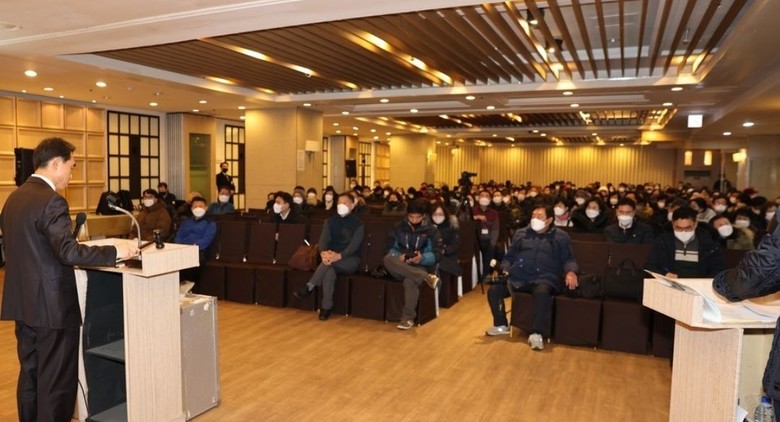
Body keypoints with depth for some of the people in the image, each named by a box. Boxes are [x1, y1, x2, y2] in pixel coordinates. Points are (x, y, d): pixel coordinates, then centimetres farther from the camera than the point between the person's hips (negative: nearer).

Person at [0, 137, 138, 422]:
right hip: (52, 305, -9)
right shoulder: (51, 200, -18)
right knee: (56, 381, 2)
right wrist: (116, 252, -22)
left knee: (30, 375, 18)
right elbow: (68, 252, -27)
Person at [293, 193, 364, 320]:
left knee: (329, 263, -36)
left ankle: (309, 287, -29)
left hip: (350, 261, -3)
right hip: (333, 258, 3)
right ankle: (326, 307, -32)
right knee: (329, 270, -35)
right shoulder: (330, 221, 9)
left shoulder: (358, 224, -4)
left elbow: (354, 245, -17)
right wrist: (323, 252, -29)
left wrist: (339, 256, -36)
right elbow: (323, 239, -5)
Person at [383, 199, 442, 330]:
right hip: (400, 267, 3)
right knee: (388, 259, -33)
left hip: (420, 266, -3)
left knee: (410, 281, -39)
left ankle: (408, 317, -32)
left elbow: (436, 254, -3)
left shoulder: (431, 230, 5)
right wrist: (399, 257, -18)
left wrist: (422, 258, -24)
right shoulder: (398, 227, 10)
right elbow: (390, 248, 5)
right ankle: (426, 277, -40)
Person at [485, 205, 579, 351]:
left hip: (543, 279, -3)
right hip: (518, 277, 4)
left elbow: (568, 259, 5)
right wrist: (504, 270, 0)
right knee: (493, 290, -18)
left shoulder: (561, 237, 9)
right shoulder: (521, 234, 17)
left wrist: (571, 272, -17)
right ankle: (501, 325, 6)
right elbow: (510, 256, 19)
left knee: (542, 293, -40)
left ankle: (537, 333, -26)